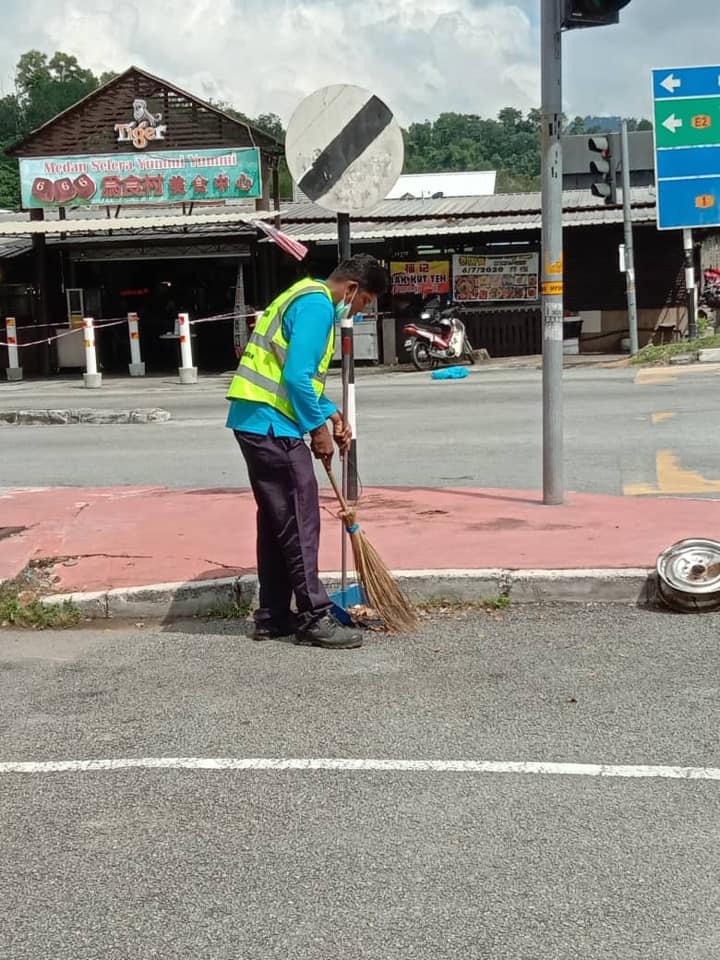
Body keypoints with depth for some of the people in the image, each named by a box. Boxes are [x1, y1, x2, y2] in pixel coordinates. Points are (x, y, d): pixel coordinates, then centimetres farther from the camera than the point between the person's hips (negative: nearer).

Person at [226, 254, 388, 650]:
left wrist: (330, 414, 18)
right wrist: (319, 429, -11)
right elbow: (297, 377, -21)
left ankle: (273, 617, 21)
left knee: (277, 521, 15)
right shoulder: (317, 305, -13)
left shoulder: (307, 298, 21)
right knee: (301, 523, -5)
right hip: (272, 426, -11)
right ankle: (314, 619, 1)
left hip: (255, 422, 11)